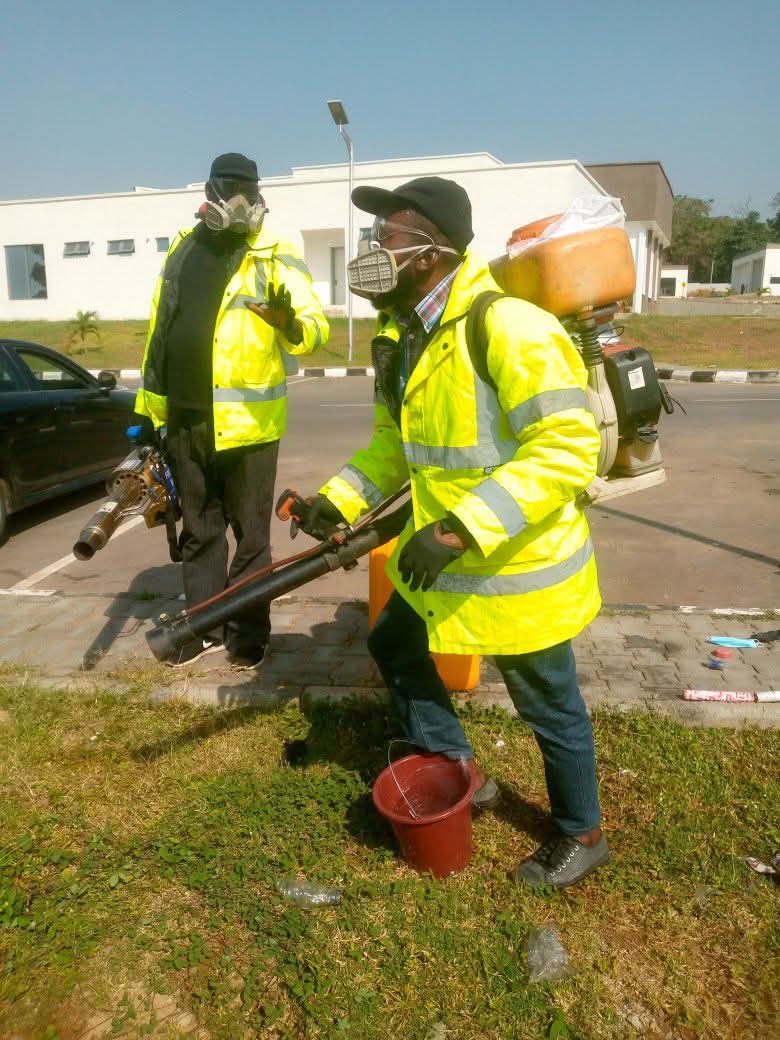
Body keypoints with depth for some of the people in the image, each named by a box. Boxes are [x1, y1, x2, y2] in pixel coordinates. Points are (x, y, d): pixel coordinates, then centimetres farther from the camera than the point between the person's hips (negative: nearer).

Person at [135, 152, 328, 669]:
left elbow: (317, 327, -14)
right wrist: (150, 405, 17)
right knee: (199, 530, 14)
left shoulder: (275, 254, -4)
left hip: (246, 419, -5)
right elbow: (159, 330, 17)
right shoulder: (183, 249, 13)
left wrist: (290, 323, -38)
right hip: (187, 418, 6)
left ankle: (248, 633, 19)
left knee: (250, 534, 5)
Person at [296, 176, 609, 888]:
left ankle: (581, 835, 38)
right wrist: (345, 496, 2)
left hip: (519, 569, -9)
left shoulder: (509, 328, -24)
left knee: (551, 708, 10)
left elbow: (567, 451, -29)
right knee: (394, 647, 21)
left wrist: (459, 530, -33)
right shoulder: (402, 334, 4)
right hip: (443, 557, 9)